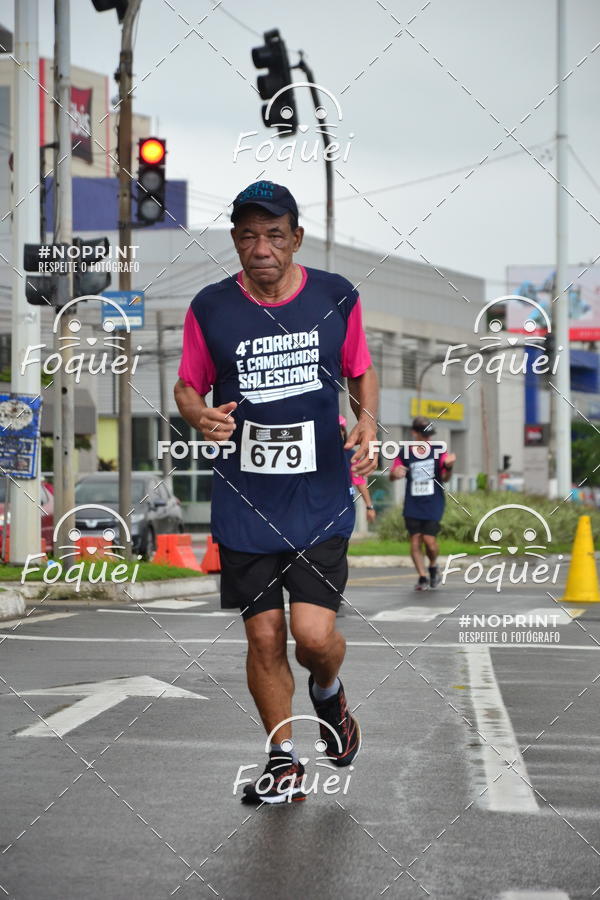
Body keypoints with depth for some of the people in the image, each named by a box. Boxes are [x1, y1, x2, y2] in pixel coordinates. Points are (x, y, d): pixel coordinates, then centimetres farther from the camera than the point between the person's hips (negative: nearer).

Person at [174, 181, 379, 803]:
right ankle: (283, 762, 22)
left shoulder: (337, 297, 0)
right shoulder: (210, 309, -1)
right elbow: (187, 385, 9)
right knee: (264, 636, 3)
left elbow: (362, 374, 14)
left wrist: (367, 419, -6)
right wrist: (200, 414, -13)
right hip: (244, 501, 1)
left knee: (314, 634, -10)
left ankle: (329, 694, 27)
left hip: (321, 497, -1)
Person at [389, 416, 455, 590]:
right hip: (412, 505, 2)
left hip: (433, 505, -2)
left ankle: (433, 566, 20)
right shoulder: (405, 454, 3)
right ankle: (422, 577, 9)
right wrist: (395, 473, -16)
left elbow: (445, 477, -5)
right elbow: (392, 476, 9)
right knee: (415, 539, -2)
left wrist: (448, 466, -27)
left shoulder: (438, 452, 0)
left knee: (429, 539, -10)